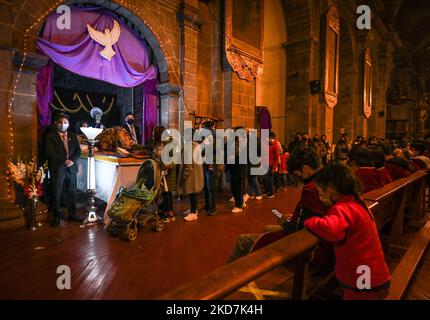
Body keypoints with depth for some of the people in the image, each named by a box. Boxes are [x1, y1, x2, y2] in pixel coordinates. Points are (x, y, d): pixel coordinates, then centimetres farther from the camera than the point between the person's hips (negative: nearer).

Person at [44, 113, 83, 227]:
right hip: (57, 169, -3)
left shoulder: (73, 136, 13)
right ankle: (56, 217, 14)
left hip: (71, 168, 3)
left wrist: (72, 160, -10)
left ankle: (72, 214, 21)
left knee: (71, 192, 9)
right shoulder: (50, 136, 1)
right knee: (56, 194, 2)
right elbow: (51, 152, -10)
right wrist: (65, 160, -16)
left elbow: (78, 151, 8)